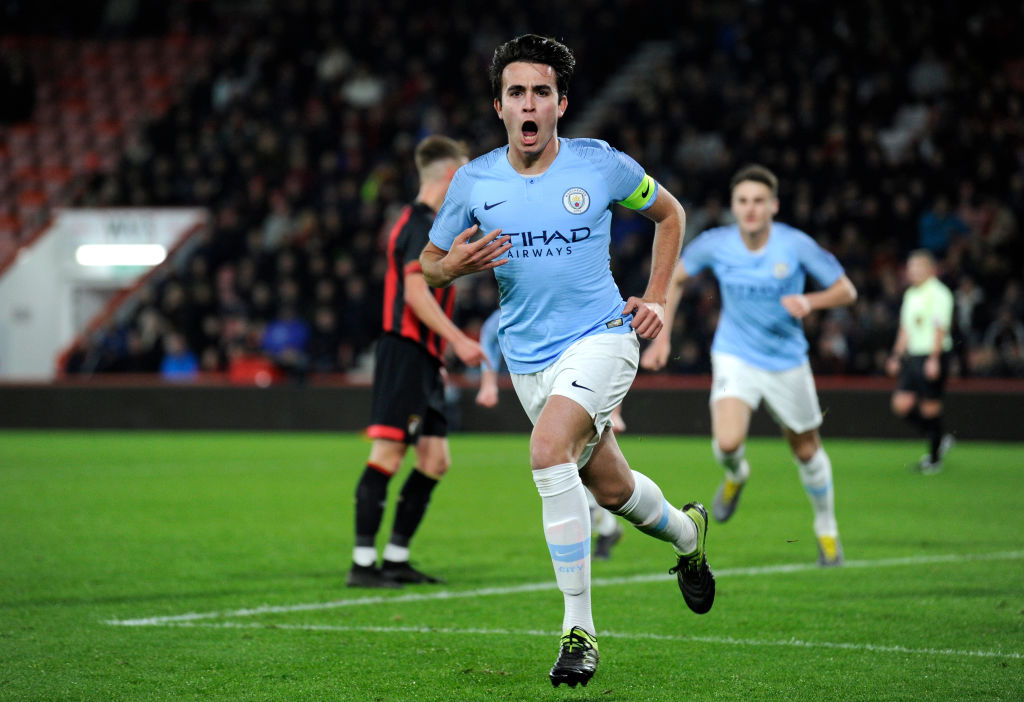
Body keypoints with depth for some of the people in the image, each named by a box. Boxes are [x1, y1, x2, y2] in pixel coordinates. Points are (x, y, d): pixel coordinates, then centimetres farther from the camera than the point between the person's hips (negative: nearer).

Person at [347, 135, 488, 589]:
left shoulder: (425, 222, 21)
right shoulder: (422, 223, -10)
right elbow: (415, 291, -20)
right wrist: (457, 340, -23)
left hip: (422, 359, 11)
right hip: (406, 352, -11)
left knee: (435, 461, 8)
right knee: (387, 455, -12)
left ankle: (396, 557, 12)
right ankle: (363, 562, -13)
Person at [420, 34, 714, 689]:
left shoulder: (602, 165, -7)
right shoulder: (474, 181, -3)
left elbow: (669, 212, 12)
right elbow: (428, 264, 9)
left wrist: (657, 298, 4)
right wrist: (455, 265, -15)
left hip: (602, 336, -4)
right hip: (529, 358, 4)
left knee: (549, 450, -28)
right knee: (611, 489, 14)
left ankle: (579, 629, -21)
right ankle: (687, 532, 50)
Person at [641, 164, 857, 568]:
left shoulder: (796, 246, -16)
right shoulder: (714, 245, -11)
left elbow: (845, 291, -7)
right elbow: (675, 278, 7)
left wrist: (809, 302, -27)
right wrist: (661, 336, 2)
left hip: (787, 363, 0)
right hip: (735, 357, 0)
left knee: (806, 450, 12)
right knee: (727, 442, -24)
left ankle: (826, 530, 38)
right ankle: (735, 475, 15)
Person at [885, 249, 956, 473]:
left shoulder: (938, 294, -8)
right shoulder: (911, 295, 17)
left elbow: (940, 329, -15)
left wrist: (934, 360, -22)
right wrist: (897, 356, 21)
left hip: (933, 357, -8)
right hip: (913, 357, 8)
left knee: (930, 408, -5)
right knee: (902, 405, -1)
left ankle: (934, 459, 8)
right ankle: (940, 439, 16)